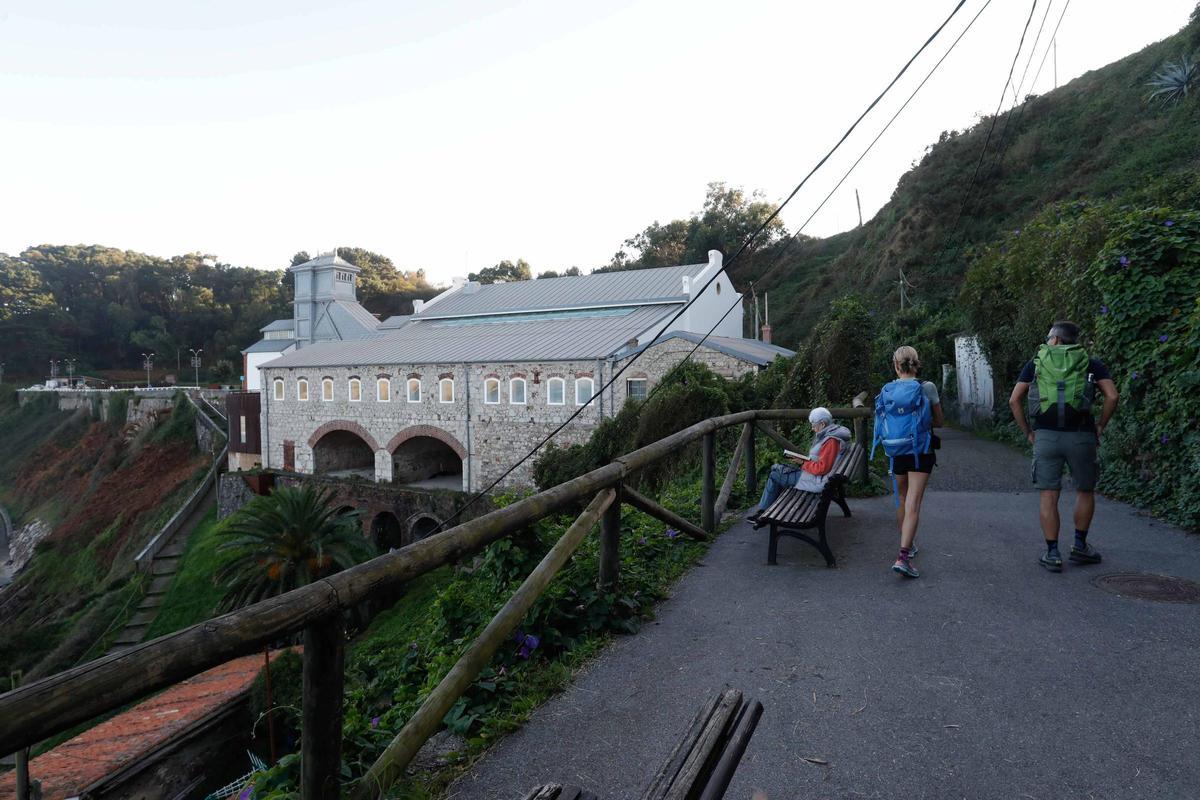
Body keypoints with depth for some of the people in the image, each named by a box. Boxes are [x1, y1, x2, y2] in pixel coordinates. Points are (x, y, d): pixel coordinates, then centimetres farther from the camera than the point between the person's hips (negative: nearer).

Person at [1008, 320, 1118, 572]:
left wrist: (1027, 432, 11)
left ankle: (1052, 554, 8)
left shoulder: (1036, 363, 10)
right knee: (1085, 491, 20)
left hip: (1046, 435, 0)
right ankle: (1080, 546, 26)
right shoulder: (1091, 363, 10)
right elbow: (1112, 396, -3)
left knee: (1049, 496, 5)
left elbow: (1014, 401, 4)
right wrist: (1100, 426, 10)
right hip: (1081, 435, 1)